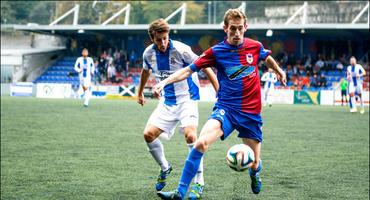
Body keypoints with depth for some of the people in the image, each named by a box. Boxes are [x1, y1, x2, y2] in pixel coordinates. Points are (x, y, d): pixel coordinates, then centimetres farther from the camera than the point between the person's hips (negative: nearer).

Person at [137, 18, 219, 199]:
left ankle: (199, 183, -13)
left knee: (190, 136, -25)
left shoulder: (181, 49, -19)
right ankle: (164, 168, 22)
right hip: (167, 102, 6)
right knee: (148, 134, -5)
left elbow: (205, 68, -13)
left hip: (187, 99, -5)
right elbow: (146, 71, 20)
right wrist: (140, 93, 32)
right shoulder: (149, 53, -3)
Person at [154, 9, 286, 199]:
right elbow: (189, 69, -6)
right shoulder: (216, 51, -5)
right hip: (226, 109, -2)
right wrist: (164, 82, -17)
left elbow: (267, 58, 24)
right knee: (201, 142, -28)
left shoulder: (255, 46, 0)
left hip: (251, 112, 2)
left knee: (254, 164, 5)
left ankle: (255, 171, 47)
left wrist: (279, 71, 32)